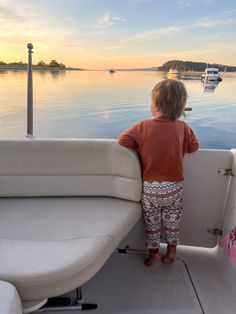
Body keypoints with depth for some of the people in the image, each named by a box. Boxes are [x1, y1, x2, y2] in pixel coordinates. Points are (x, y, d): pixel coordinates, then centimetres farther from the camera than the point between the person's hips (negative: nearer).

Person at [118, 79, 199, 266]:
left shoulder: (143, 127, -15)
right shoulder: (183, 128, -10)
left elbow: (123, 141, -14)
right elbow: (194, 146, 1)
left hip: (149, 187, -1)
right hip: (174, 187, 1)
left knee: (152, 221, 20)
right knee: (172, 220, 22)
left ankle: (153, 252, 33)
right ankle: (171, 251, 37)